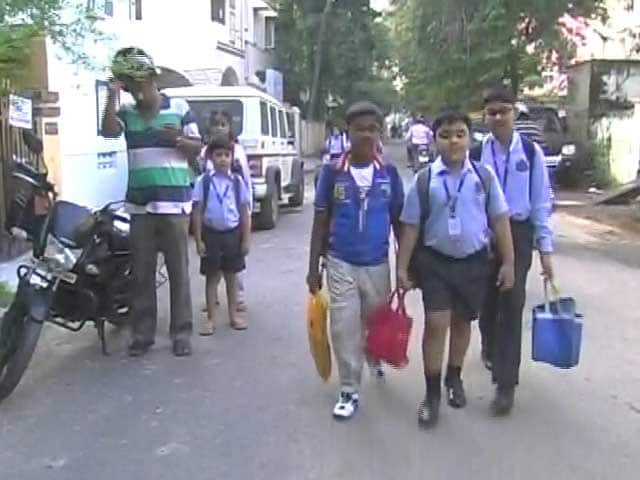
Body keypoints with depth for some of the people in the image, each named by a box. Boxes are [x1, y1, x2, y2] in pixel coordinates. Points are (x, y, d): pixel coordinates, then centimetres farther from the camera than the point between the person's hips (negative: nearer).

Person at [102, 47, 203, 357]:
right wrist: (113, 96, -11)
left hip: (174, 203, -3)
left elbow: (197, 148, 5)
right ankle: (142, 333, 16)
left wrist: (177, 138, -14)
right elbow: (108, 131, -10)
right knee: (141, 273, 7)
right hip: (139, 204, 3)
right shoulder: (126, 113, 9)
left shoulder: (180, 108, 3)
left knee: (178, 272, 2)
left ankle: (181, 333, 10)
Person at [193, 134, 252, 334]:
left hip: (232, 233, 1)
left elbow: (245, 212, 2)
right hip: (211, 233, -1)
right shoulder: (204, 181, -5)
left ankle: (234, 314, 24)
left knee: (231, 275, 12)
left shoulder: (237, 181, -1)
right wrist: (198, 240, -6)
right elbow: (198, 212, -3)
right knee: (212, 277, 7)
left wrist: (246, 239, -1)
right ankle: (210, 318, 16)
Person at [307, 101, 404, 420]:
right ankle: (349, 391, 14)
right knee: (344, 327, 0)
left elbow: (398, 221, 4)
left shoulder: (389, 173, -3)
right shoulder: (332, 172, -7)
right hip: (341, 264, -1)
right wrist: (313, 268, -1)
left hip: (377, 264, 2)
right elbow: (320, 222, -1)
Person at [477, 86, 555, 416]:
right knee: (487, 300, 15)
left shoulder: (531, 152, -5)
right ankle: (491, 350, 45)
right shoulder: (477, 153, -2)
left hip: (518, 234, -1)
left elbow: (541, 201, -3)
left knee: (511, 305, -4)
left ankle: (505, 384, 3)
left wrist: (545, 248, -5)